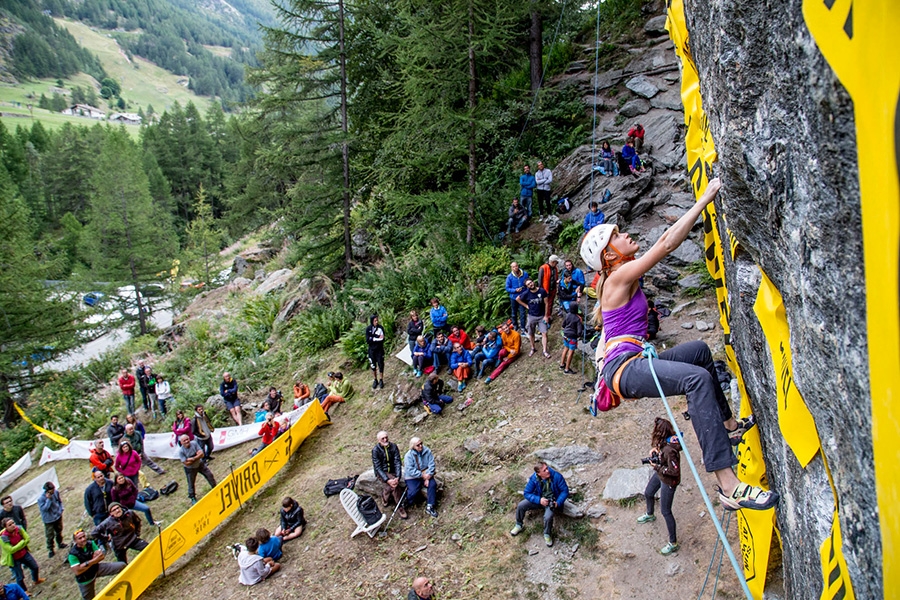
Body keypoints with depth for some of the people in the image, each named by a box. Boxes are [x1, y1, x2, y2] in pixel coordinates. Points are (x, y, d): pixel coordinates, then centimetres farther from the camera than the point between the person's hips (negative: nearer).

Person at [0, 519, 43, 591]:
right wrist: (22, 542, -22)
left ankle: (36, 580, 50)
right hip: (14, 559, -5)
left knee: (35, 567, 20)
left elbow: (27, 539, -9)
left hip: (24, 553, 5)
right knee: (20, 577, 9)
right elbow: (11, 550, -29)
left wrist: (18, 546, -21)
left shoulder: (19, 529, -15)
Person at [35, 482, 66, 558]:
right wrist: (48, 499, -38)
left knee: (59, 531, 24)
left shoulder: (56, 492, -14)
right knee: (50, 536, 6)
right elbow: (44, 508, -30)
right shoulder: (41, 498, -28)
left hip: (58, 516, 5)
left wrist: (61, 509, 2)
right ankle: (50, 550, 25)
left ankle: (60, 543, 47)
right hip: (49, 520, -5)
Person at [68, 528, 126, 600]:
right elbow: (77, 571, -28)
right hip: (85, 579, -4)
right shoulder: (73, 554, -22)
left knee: (122, 566, -7)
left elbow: (102, 556, -9)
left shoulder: (91, 543, -9)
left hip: (96, 568, 4)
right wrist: (93, 561, -25)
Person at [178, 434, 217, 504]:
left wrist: (193, 459, -32)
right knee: (191, 483, 9)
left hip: (200, 464, 3)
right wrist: (197, 456, -23)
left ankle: (215, 488, 36)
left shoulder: (194, 443, -18)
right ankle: (192, 497, 32)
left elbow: (201, 454, -20)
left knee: (210, 475, 10)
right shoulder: (181, 451, -25)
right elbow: (186, 463, -27)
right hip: (190, 469, -3)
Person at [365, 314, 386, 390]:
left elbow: (382, 339, -13)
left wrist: (373, 339, -23)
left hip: (379, 349, -1)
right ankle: (375, 380, 27)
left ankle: (381, 380, 18)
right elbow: (368, 340, -13)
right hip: (372, 350, 1)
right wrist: (377, 338, -20)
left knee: (380, 365, 3)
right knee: (373, 365, 11)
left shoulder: (380, 328, -10)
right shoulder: (368, 329, -8)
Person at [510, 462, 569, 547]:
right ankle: (519, 525, 16)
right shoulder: (533, 479, -17)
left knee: (548, 517, -31)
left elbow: (565, 490, -12)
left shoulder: (556, 476, -23)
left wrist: (558, 503, -25)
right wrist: (539, 500, -26)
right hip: (539, 499, 3)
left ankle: (547, 535, 1)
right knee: (521, 506, -13)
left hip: (552, 501, -3)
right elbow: (527, 493, -12)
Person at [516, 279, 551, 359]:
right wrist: (526, 306, -2)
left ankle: (545, 351, 5)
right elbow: (517, 299, 4)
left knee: (544, 333, -4)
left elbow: (546, 304, -8)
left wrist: (546, 316, -8)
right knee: (531, 334, 13)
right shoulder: (526, 293, -13)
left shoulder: (542, 291, -15)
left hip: (542, 316, -1)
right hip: (531, 316, 1)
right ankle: (533, 348, 34)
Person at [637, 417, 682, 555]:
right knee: (648, 494, 30)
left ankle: (673, 543, 18)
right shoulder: (663, 440, -14)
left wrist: (657, 467, -24)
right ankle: (650, 515, 62)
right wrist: (655, 449, -10)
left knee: (665, 511, 3)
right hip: (659, 474, 9)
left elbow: (674, 471, -33)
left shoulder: (669, 450, -38)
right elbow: (657, 445, 11)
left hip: (668, 481, -9)